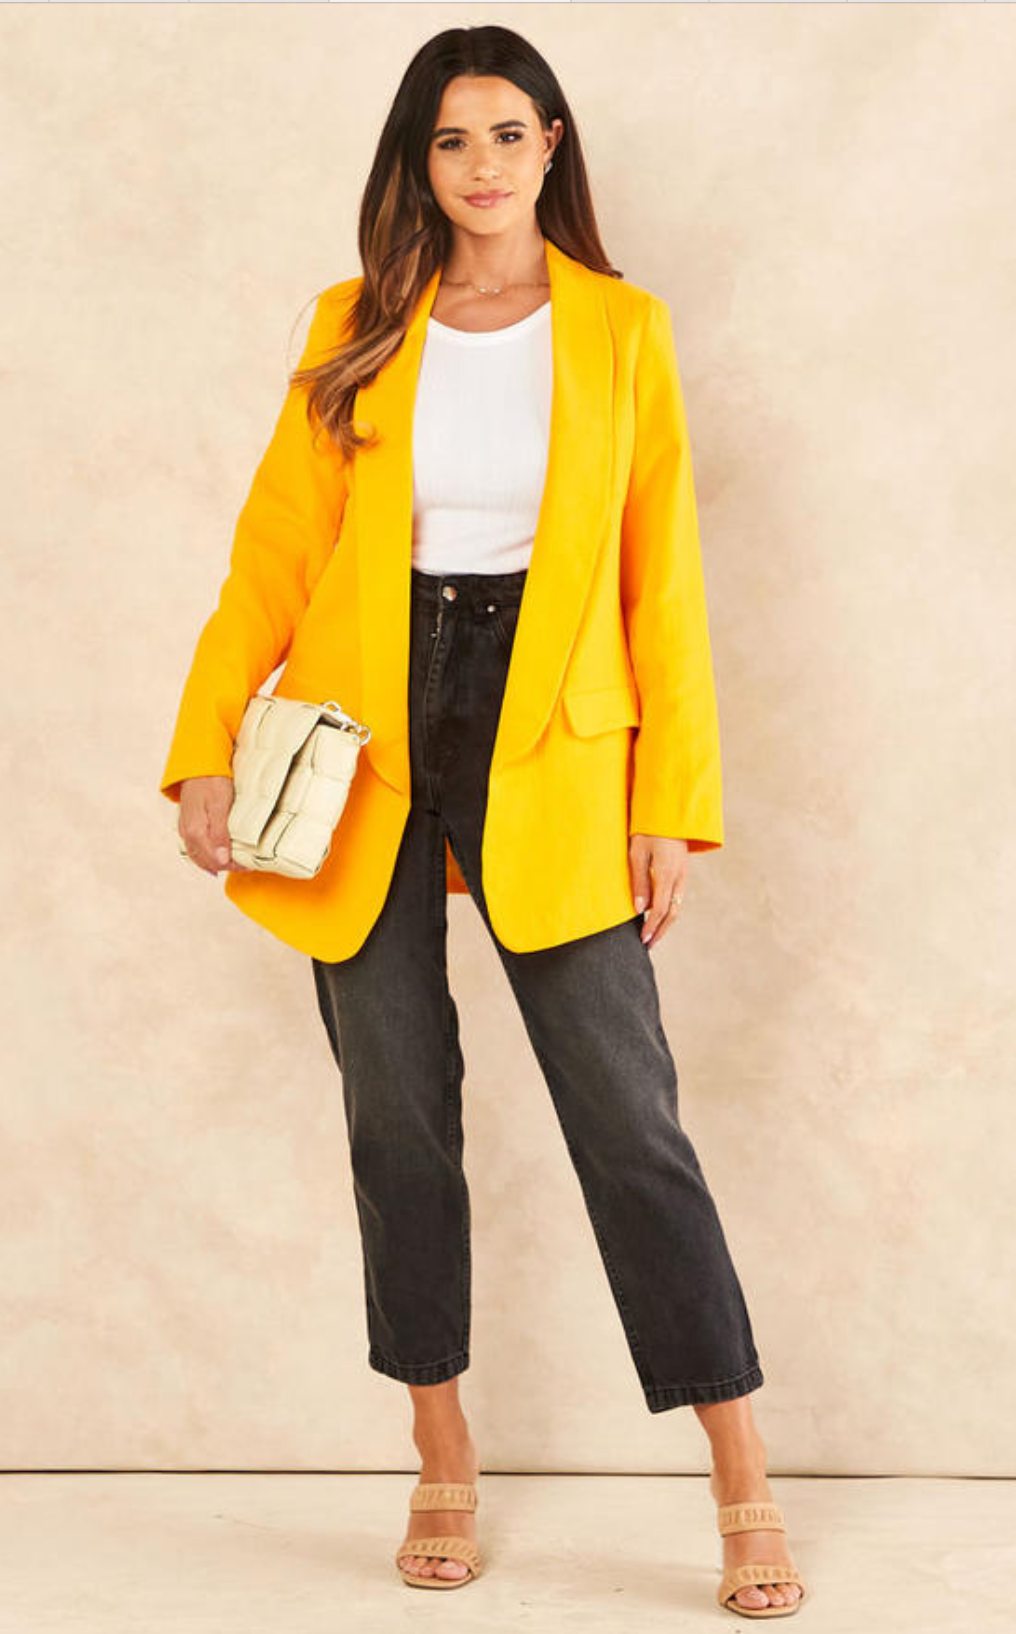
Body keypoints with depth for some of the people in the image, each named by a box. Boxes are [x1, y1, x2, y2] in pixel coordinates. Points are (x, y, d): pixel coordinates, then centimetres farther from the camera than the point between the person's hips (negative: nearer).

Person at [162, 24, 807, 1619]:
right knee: (399, 1114, 7)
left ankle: (747, 1489, 5)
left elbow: (663, 575, 2)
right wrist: (207, 746, -4)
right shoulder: (357, 329, 7)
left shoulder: (620, 328, 4)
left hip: (547, 758, -2)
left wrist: (672, 797, -4)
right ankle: (444, 1462, 22)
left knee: (629, 1116, -4)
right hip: (364, 753, 2)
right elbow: (276, 548, 5)